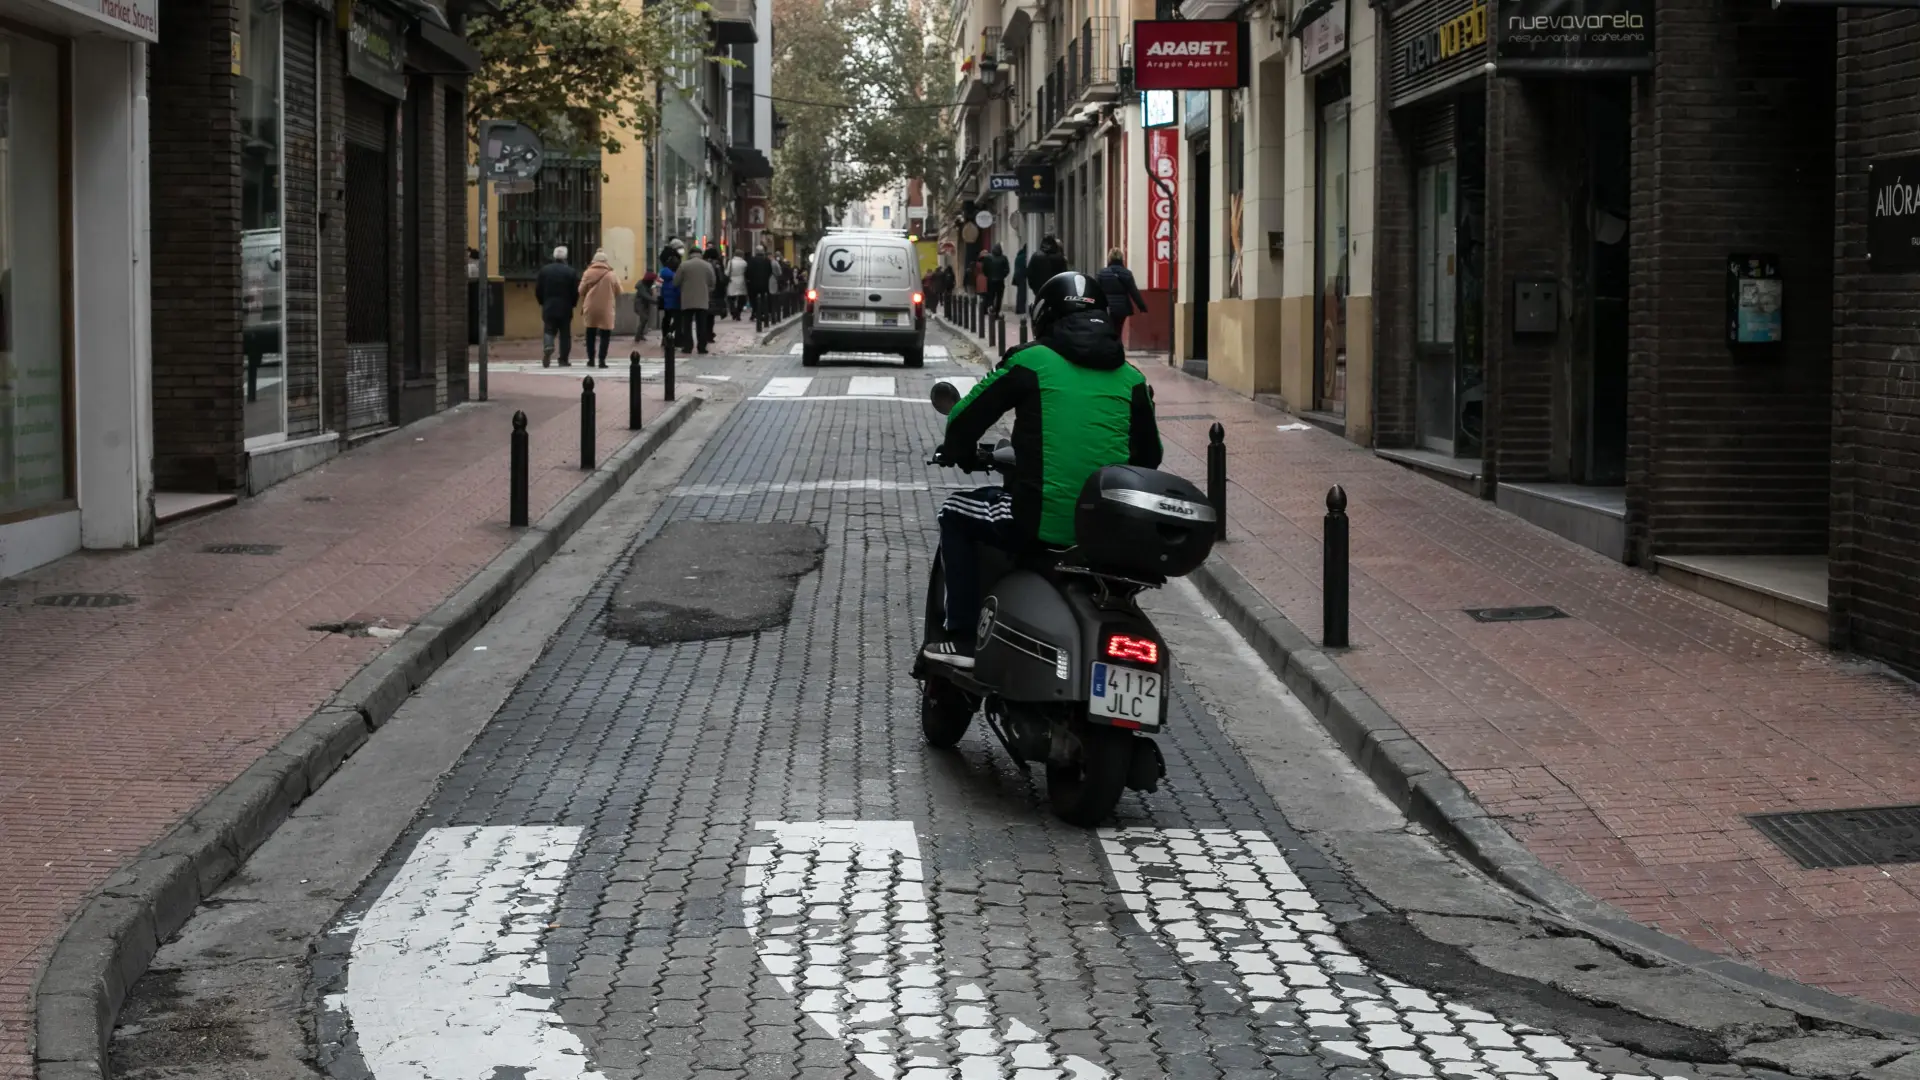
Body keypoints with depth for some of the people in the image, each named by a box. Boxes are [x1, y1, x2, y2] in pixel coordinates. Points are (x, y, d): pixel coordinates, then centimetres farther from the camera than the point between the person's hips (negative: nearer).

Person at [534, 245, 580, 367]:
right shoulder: (571, 272, -6)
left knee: (549, 331, 9)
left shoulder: (544, 270, 0)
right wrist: (572, 304, 11)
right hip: (565, 309, -1)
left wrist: (542, 303, 16)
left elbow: (538, 290, 2)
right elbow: (576, 292, -6)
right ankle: (564, 360, 6)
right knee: (565, 334, 7)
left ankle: (548, 347, -22)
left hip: (548, 308, 1)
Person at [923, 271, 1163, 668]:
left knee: (955, 513, 21)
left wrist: (959, 453, 27)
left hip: (1042, 521, -5)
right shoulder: (1130, 378, 11)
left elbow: (964, 418, 5)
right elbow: (1149, 456, 18)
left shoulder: (1031, 362, 0)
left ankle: (962, 637, 14)